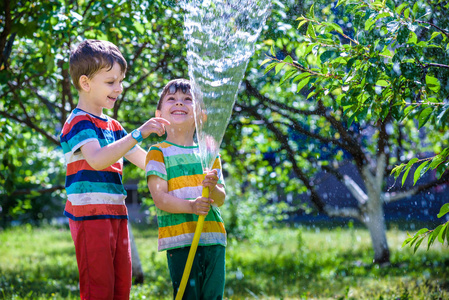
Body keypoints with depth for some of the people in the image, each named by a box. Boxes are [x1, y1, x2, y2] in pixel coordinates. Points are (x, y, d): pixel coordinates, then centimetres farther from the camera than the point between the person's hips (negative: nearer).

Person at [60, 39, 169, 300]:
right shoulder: (79, 122, -8)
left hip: (116, 215, 9)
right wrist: (138, 134, -29)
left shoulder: (113, 126, 21)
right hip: (90, 214, -9)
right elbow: (97, 159, -26)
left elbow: (145, 161, 22)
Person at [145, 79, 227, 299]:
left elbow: (221, 199, 10)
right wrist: (191, 206, -24)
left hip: (213, 238, 4)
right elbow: (160, 197, -9)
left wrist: (213, 188, -13)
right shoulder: (158, 153, 2)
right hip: (180, 240, -4)